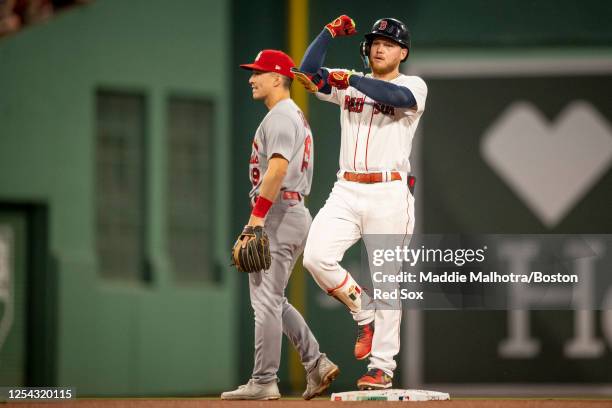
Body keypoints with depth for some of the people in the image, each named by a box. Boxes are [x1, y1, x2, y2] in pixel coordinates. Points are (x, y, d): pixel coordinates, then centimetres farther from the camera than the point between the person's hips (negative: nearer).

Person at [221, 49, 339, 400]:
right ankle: (316, 364, 12)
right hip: (296, 211, 11)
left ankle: (264, 382, -7)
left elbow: (277, 168, -23)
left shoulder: (281, 116, -11)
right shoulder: (297, 116, 22)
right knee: (272, 299, 16)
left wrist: (256, 218, -25)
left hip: (278, 211, -11)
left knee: (266, 298, -8)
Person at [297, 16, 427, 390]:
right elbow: (308, 70, 4)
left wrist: (351, 80, -21)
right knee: (316, 257, -17)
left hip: (390, 194, -4)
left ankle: (382, 368, 1)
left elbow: (397, 97, -19)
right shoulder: (346, 85, 17)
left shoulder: (414, 86, 4)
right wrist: (331, 32, 0)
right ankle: (364, 313, 7)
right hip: (346, 191, 4)